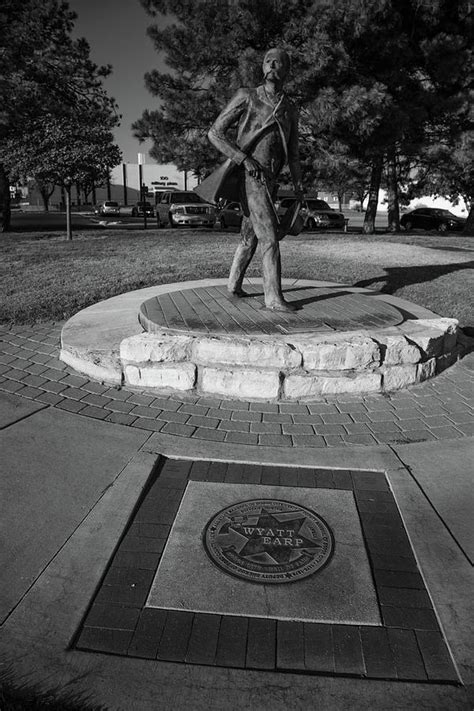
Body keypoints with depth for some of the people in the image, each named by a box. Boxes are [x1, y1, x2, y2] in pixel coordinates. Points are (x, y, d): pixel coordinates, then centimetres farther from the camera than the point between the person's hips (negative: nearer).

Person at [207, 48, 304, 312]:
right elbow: (215, 132, -3)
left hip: (268, 181, 7)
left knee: (250, 236, 14)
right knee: (270, 236, -15)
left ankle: (234, 285, 27)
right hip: (250, 178, -7)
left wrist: (299, 189, 6)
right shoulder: (246, 97, 1)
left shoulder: (291, 110, 16)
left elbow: (293, 153, 18)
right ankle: (274, 297, -14)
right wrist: (244, 158, -16)